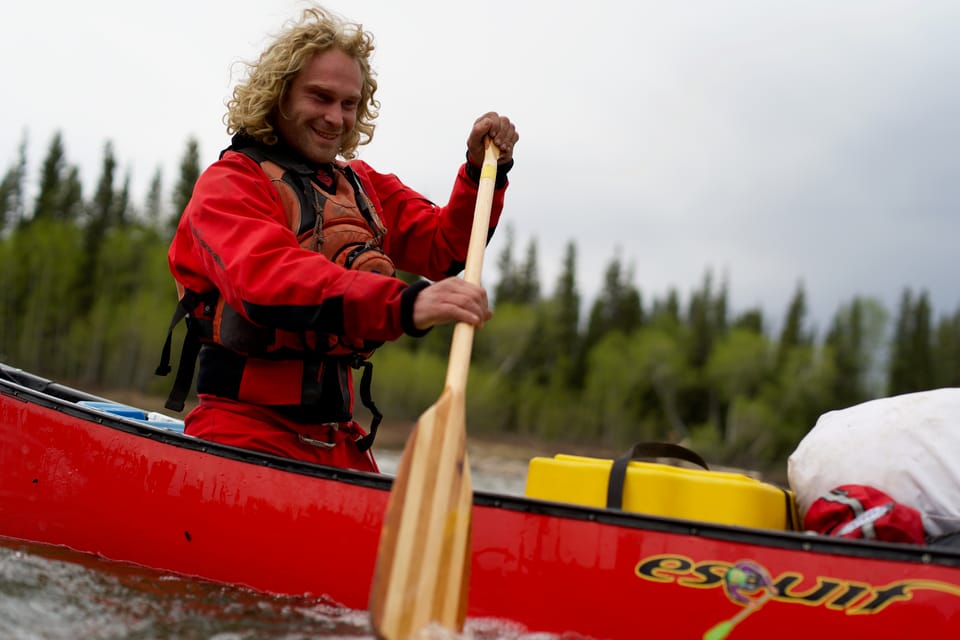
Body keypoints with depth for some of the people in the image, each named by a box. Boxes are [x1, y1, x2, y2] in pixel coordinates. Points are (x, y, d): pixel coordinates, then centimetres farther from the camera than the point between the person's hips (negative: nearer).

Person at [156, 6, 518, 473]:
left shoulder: (363, 186, 20)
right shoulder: (229, 184, -4)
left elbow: (444, 248, 14)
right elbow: (265, 277, -24)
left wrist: (483, 171, -4)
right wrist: (405, 304, -38)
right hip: (245, 428, -7)